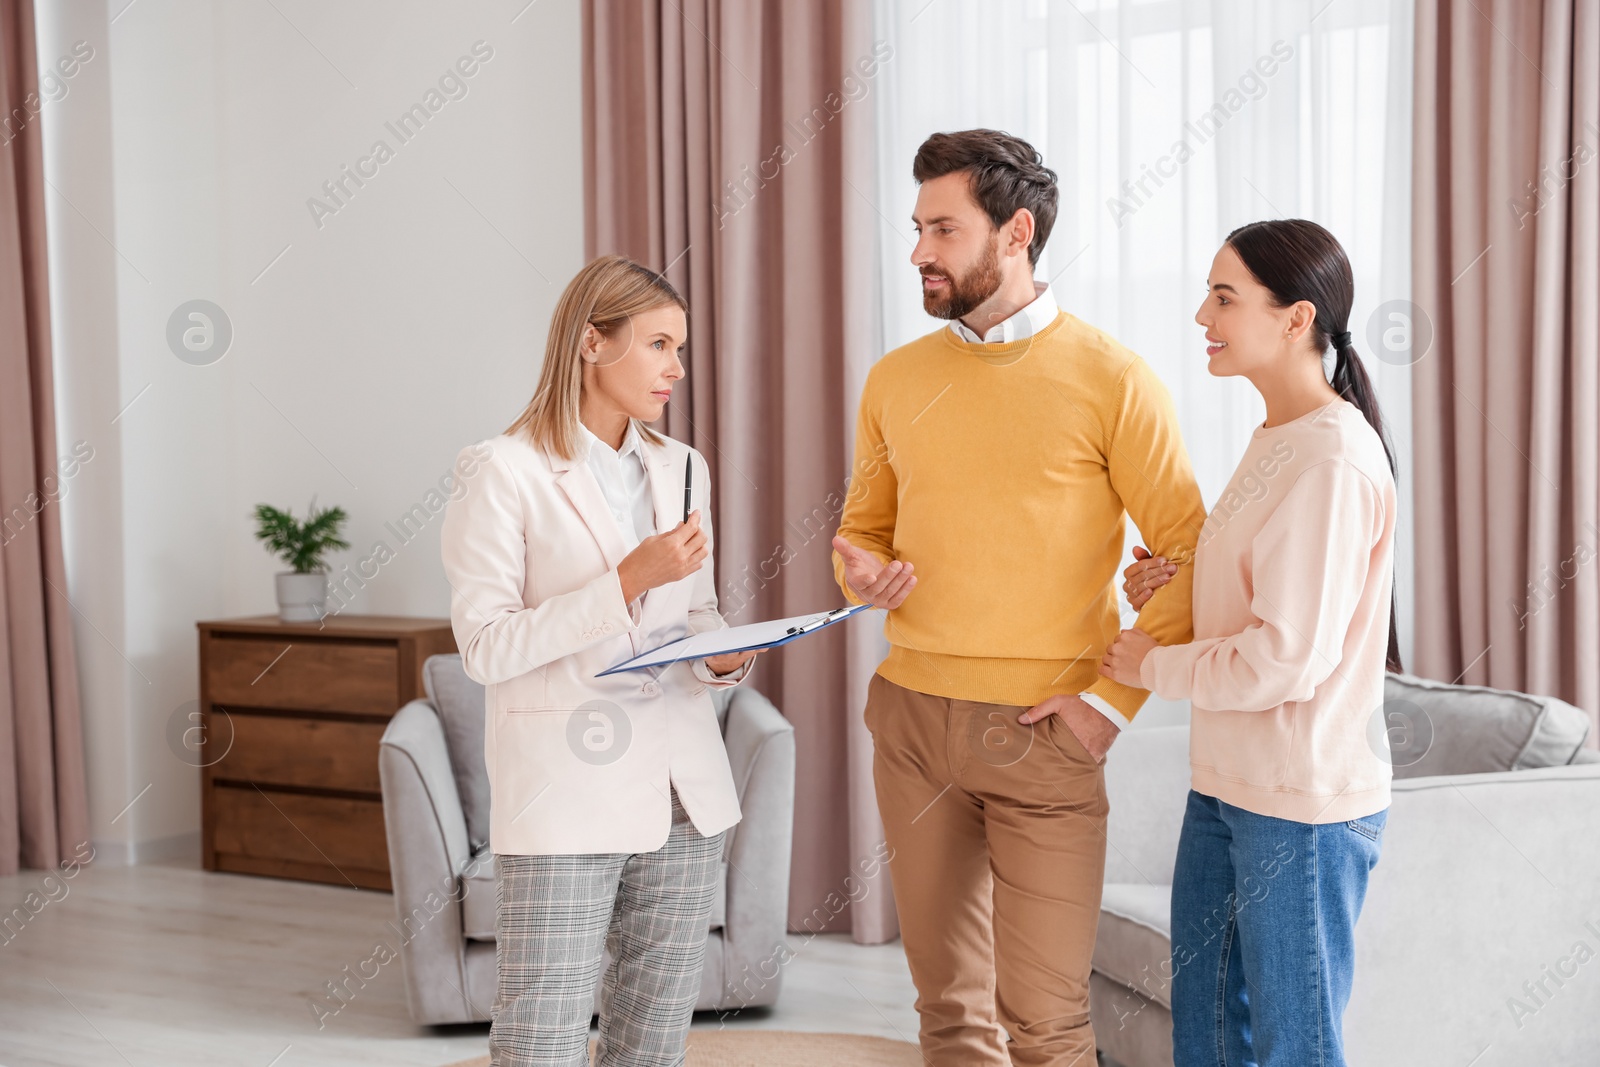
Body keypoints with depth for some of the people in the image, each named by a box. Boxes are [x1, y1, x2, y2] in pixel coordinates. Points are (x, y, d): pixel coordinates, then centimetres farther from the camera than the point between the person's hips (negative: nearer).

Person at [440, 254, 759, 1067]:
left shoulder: (682, 469, 13)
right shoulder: (507, 475, -6)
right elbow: (486, 648, -11)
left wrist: (723, 656, 0)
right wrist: (627, 581, -18)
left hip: (682, 790, 6)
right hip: (566, 793, -6)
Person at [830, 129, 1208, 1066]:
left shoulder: (1112, 382, -6)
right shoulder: (896, 381, 9)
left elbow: (1191, 557, -5)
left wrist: (1116, 698, -10)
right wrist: (863, 576, -3)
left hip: (1042, 732, -4)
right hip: (912, 716, 4)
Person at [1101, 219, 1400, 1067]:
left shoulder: (1332, 462, -20)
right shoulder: (1274, 440, 10)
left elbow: (1290, 657, -23)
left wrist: (1154, 666, -10)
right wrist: (1176, 591, 4)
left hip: (1303, 805, -9)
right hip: (1227, 783, 9)